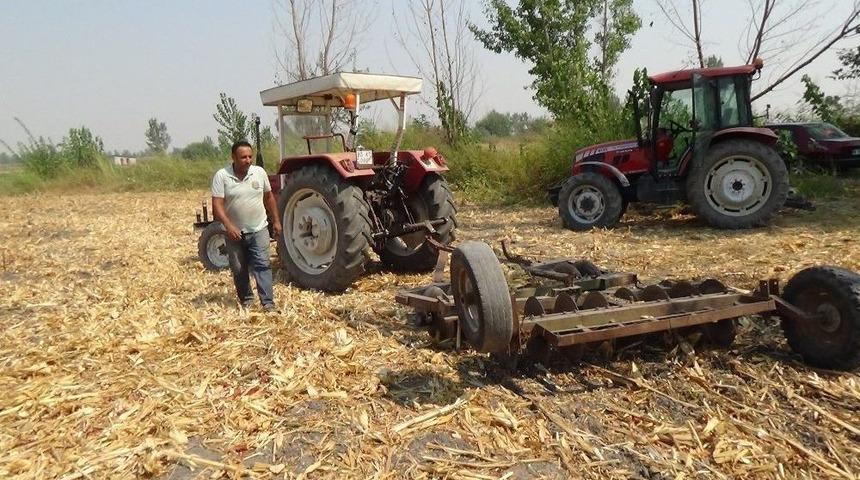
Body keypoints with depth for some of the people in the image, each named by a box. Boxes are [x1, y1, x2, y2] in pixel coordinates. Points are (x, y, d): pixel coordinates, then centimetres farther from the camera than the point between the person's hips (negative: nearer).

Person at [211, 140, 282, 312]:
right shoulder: (221, 175, -10)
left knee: (262, 265, -7)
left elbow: (269, 197, 11)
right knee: (238, 269, 11)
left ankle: (268, 303, -7)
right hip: (235, 232, 0)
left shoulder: (259, 172, -1)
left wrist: (276, 220, 11)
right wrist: (228, 226, -26)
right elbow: (217, 205, -14)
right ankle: (246, 299, 29)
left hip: (258, 229, 1)